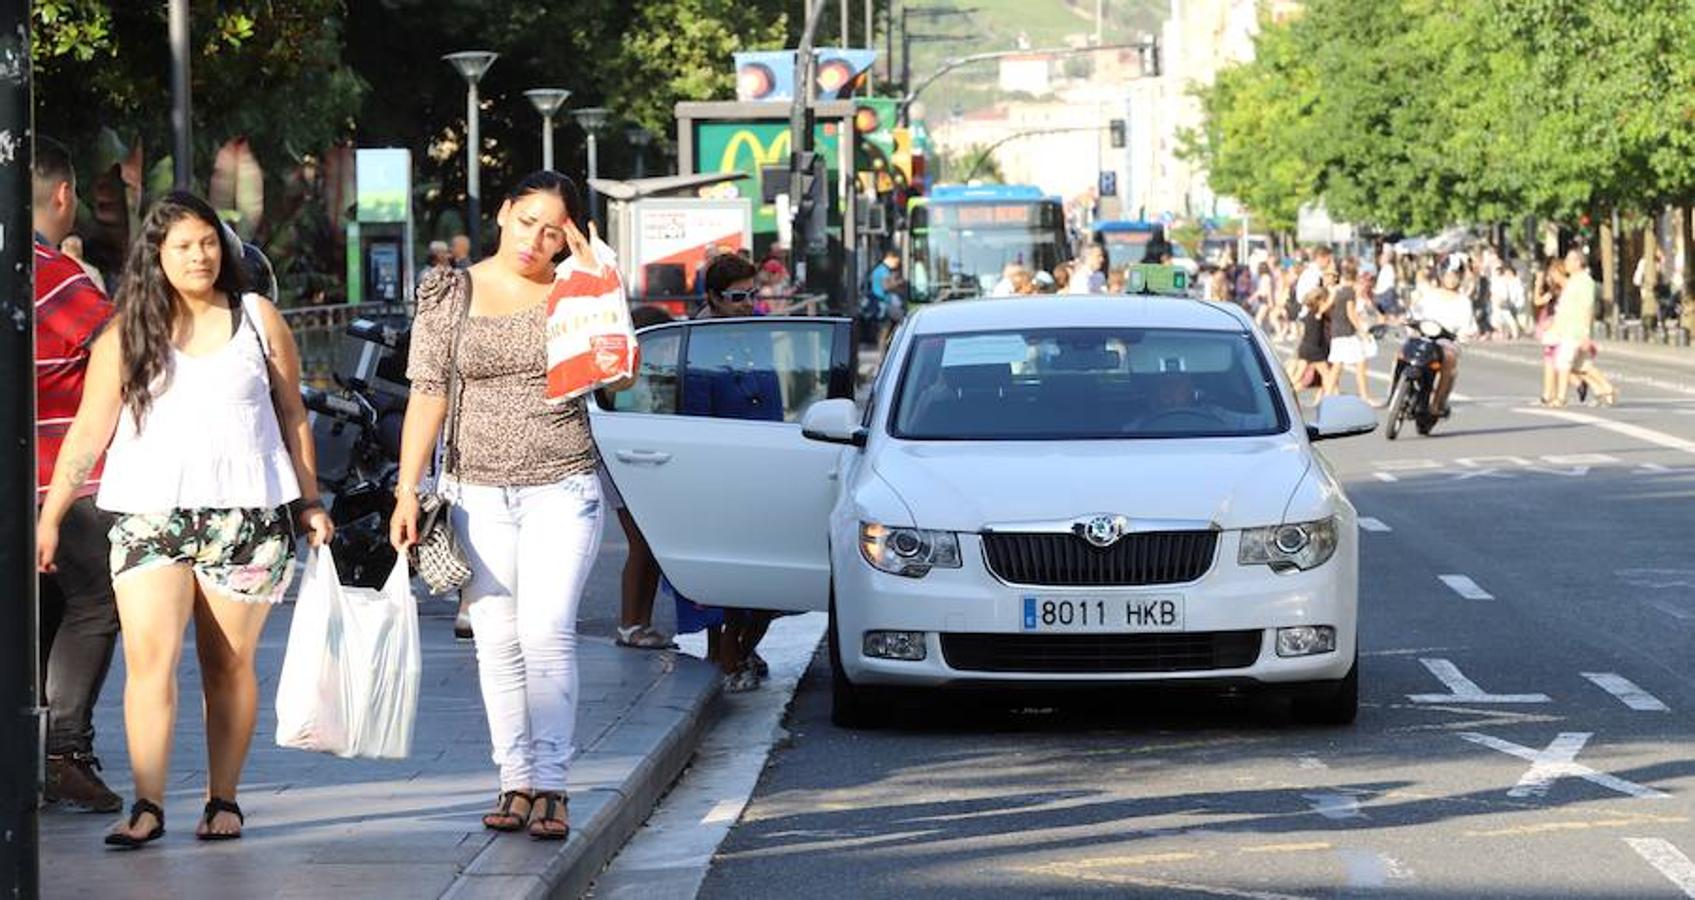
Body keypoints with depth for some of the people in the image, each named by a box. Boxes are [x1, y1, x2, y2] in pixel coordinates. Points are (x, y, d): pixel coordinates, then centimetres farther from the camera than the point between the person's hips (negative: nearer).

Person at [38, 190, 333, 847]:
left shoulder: (257, 319, 8)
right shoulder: (126, 335, 6)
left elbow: (292, 416, 14)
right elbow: (88, 432, 5)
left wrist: (310, 503, 12)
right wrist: (50, 516, 0)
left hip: (245, 518, 0)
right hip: (150, 516, 0)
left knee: (228, 662, 3)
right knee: (149, 657, -12)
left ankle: (223, 800, 11)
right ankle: (147, 807, -12)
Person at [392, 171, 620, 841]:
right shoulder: (451, 296, 4)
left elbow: (616, 376, -10)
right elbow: (428, 395, 4)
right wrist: (407, 491, -2)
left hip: (562, 487, -2)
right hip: (478, 490, 2)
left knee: (547, 634, -11)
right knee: (497, 641, 3)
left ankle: (550, 786, -8)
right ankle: (515, 782, 9)